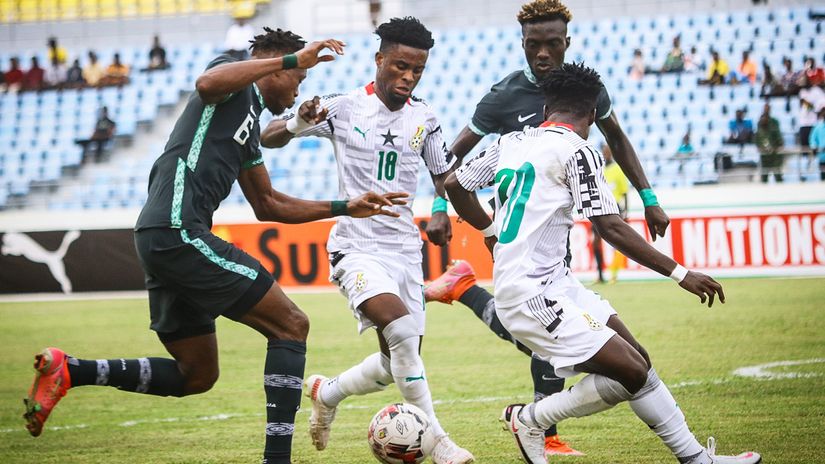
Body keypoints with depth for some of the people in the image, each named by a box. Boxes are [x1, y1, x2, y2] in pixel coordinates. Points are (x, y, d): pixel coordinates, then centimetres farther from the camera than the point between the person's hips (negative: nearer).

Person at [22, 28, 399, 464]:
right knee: (291, 326, -6)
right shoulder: (236, 81, 2)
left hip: (160, 240, 10)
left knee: (197, 374, 16)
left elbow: (268, 204, 35)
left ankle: (66, 370, 9)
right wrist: (292, 59, -20)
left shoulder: (250, 126, 29)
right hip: (179, 231, -10)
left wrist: (346, 208, 31)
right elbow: (208, 84, -24)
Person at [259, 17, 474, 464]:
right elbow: (267, 138, -4)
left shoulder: (423, 119, 4)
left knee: (398, 364, 6)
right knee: (402, 330, -29)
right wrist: (297, 125, -26)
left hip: (405, 249, 5)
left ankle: (327, 393, 35)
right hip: (356, 247, -5)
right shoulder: (344, 109, -7)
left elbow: (445, 176, 17)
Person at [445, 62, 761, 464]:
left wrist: (492, 231, 39)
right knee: (630, 374, -10)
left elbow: (454, 184, 22)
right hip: (532, 294, -9)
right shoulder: (577, 151, -11)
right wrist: (680, 273, -14)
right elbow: (611, 228, -17)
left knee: (637, 360, 8)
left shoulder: (510, 142, 13)